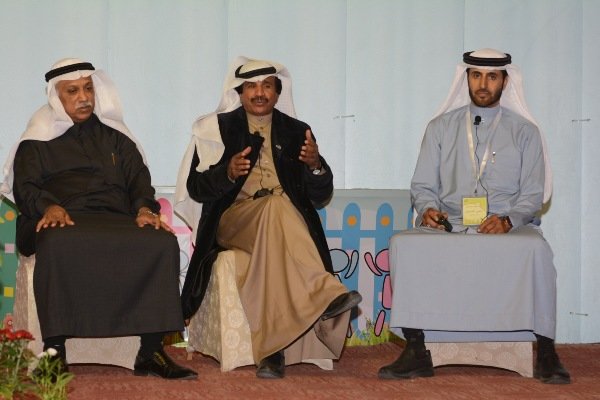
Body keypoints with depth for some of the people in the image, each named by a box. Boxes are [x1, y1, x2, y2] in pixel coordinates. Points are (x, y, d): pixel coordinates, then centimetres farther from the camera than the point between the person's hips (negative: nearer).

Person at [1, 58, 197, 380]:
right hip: (64, 221, -3)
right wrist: (48, 206, -16)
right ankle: (55, 351, -35)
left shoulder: (114, 136, 28)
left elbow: (138, 179, 18)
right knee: (59, 245, -41)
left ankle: (151, 352, -28)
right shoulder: (37, 142, 19)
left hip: (116, 219, 3)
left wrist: (144, 208, -4)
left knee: (163, 242, -29)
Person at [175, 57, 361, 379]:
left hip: (289, 220, 2)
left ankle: (273, 350, -38)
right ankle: (324, 292, -43)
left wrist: (315, 165, -10)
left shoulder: (296, 132, 17)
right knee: (277, 205, -36)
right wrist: (228, 172, -17)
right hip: (233, 218, -2)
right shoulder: (218, 128, 12)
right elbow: (195, 187, 3)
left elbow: (320, 196, 12)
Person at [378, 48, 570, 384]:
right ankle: (416, 351, -23)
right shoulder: (440, 128, 17)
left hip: (509, 229, -1)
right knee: (403, 244, -29)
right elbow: (422, 185, 15)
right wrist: (428, 209, -10)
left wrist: (508, 220, -15)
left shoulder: (524, 131, 12)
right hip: (448, 228, 2)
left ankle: (546, 353, -26)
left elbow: (533, 194, 6)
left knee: (536, 249, -36)